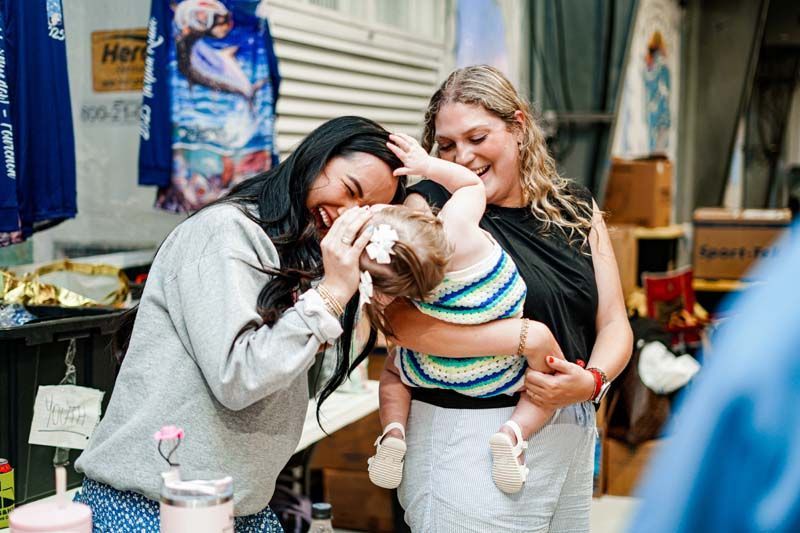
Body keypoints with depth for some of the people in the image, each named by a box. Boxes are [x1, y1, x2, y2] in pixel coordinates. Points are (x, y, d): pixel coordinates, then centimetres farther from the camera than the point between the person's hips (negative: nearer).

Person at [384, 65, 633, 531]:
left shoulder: (576, 208, 7)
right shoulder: (432, 205, -8)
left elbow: (614, 323, 6)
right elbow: (403, 321, -22)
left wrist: (593, 380, -15)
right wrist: (529, 336, -24)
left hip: (572, 435, 5)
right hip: (472, 441, -5)